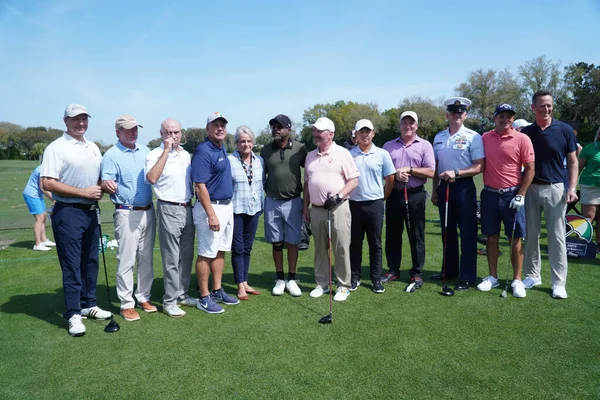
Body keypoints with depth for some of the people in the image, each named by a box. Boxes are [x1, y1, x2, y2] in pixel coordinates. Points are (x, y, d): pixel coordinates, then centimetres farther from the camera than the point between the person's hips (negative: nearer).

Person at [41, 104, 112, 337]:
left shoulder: (93, 148, 14)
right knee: (71, 265, -2)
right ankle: (73, 314, 6)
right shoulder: (56, 148, -8)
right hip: (68, 213, -7)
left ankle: (89, 305, 27)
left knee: (90, 262, 14)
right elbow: (47, 183, -16)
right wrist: (83, 192, -18)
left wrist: (102, 188, -1)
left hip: (91, 211, 7)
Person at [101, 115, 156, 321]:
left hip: (148, 211, 6)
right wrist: (106, 184, -36)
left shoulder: (145, 150, 13)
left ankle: (143, 297, 23)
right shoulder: (111, 155, -5)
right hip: (127, 213, -6)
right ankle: (126, 304, 8)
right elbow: (105, 183, -13)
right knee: (126, 260, -2)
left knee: (147, 258, 11)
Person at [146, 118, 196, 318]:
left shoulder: (186, 154, 13)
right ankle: (170, 301, 9)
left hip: (187, 209, 7)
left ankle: (182, 294, 26)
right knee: (172, 259, -2)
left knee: (187, 256, 13)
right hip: (169, 210, -7)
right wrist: (166, 150, -24)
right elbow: (152, 178, -28)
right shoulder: (155, 154, -9)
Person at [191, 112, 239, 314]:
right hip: (211, 207, -9)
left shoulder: (222, 148, 12)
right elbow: (200, 186, -21)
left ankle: (217, 291, 26)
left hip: (227, 206, 9)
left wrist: (226, 208, 14)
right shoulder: (203, 151, -16)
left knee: (220, 251, 15)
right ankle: (204, 298, 8)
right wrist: (211, 214, -25)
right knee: (206, 253, -1)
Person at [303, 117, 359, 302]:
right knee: (320, 249, 11)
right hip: (316, 210, 5)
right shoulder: (310, 156, 14)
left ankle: (343, 286, 11)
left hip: (338, 208, -5)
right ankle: (322, 284, 23)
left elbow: (354, 180, -4)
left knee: (341, 249, 0)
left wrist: (339, 195, -17)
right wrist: (305, 207, 14)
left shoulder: (342, 153, -2)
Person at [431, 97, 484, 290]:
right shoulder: (439, 137, 10)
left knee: (467, 232, -1)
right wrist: (435, 191, 13)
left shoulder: (473, 137, -6)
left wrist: (456, 173, -22)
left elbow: (479, 167, -11)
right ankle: (449, 270, 26)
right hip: (444, 187, 6)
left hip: (464, 187, -5)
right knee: (447, 231, 14)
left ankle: (467, 276, 7)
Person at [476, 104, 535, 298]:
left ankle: (517, 280, 13)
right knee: (491, 237, 9)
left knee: (515, 239, 3)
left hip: (512, 195, -3)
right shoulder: (485, 138, 5)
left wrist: (520, 195, -11)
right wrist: (484, 190, 5)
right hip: (489, 194, 3)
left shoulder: (522, 139, -5)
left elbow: (530, 169, -5)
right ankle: (492, 277, 20)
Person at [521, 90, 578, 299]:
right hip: (530, 188, 2)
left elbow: (573, 162, 1)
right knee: (531, 234, 9)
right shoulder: (526, 132, 4)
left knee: (557, 236, 0)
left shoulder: (565, 130, -1)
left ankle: (559, 282, 8)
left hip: (555, 188, -2)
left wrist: (572, 188, -9)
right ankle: (532, 275, 22)